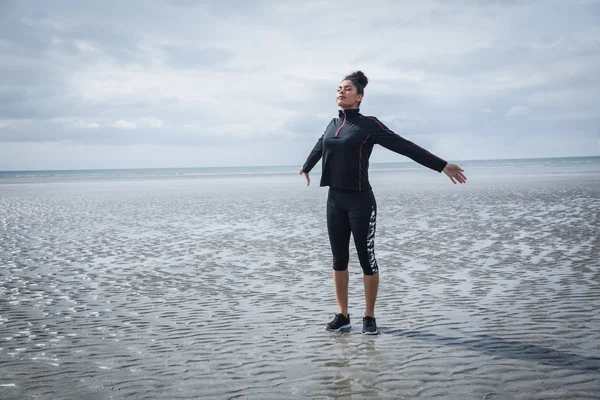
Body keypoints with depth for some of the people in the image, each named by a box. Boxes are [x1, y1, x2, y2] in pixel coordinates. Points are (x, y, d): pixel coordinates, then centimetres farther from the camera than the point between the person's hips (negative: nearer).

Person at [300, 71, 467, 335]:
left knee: (366, 259, 1)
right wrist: (305, 168, 50)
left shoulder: (369, 125, -6)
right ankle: (342, 315, 19)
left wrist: (442, 166, -12)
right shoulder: (333, 124, 10)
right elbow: (319, 148, 31)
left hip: (360, 201, -5)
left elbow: (405, 147, -8)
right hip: (334, 200, 5)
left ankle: (369, 316, 13)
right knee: (339, 259, 8)